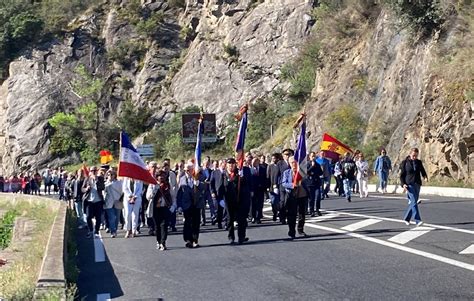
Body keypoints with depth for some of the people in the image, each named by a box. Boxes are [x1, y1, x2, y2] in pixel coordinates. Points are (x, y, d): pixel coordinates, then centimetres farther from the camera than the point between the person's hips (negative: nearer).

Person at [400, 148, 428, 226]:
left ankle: (407, 218, 24)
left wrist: (425, 176, -15)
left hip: (417, 184, 5)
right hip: (409, 184, -5)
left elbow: (422, 171, 8)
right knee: (414, 202, -15)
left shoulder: (419, 162, 9)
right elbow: (402, 175, 0)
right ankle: (418, 220, -19)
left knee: (413, 202, 9)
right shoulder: (405, 163, -1)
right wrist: (403, 184, -12)